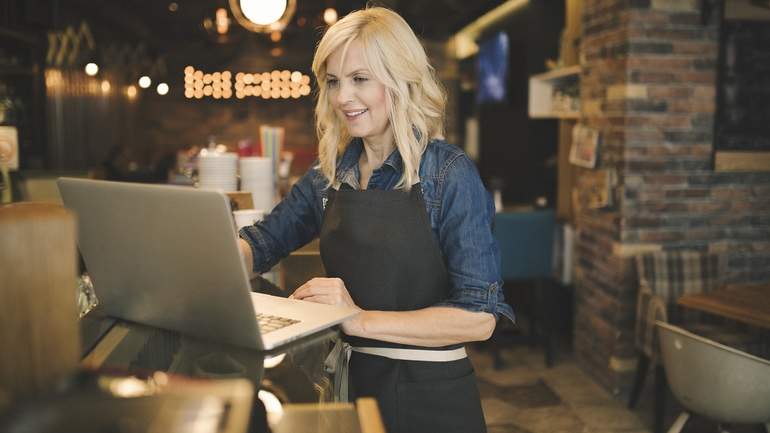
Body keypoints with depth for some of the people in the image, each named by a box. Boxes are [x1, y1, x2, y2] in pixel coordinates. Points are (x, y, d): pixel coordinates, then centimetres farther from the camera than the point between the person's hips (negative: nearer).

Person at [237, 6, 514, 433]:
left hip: (429, 394, -4)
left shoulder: (450, 174, -15)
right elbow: (261, 241, 10)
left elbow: (480, 315, -20)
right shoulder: (330, 173, 2)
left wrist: (363, 319, -26)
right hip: (349, 380, 5)